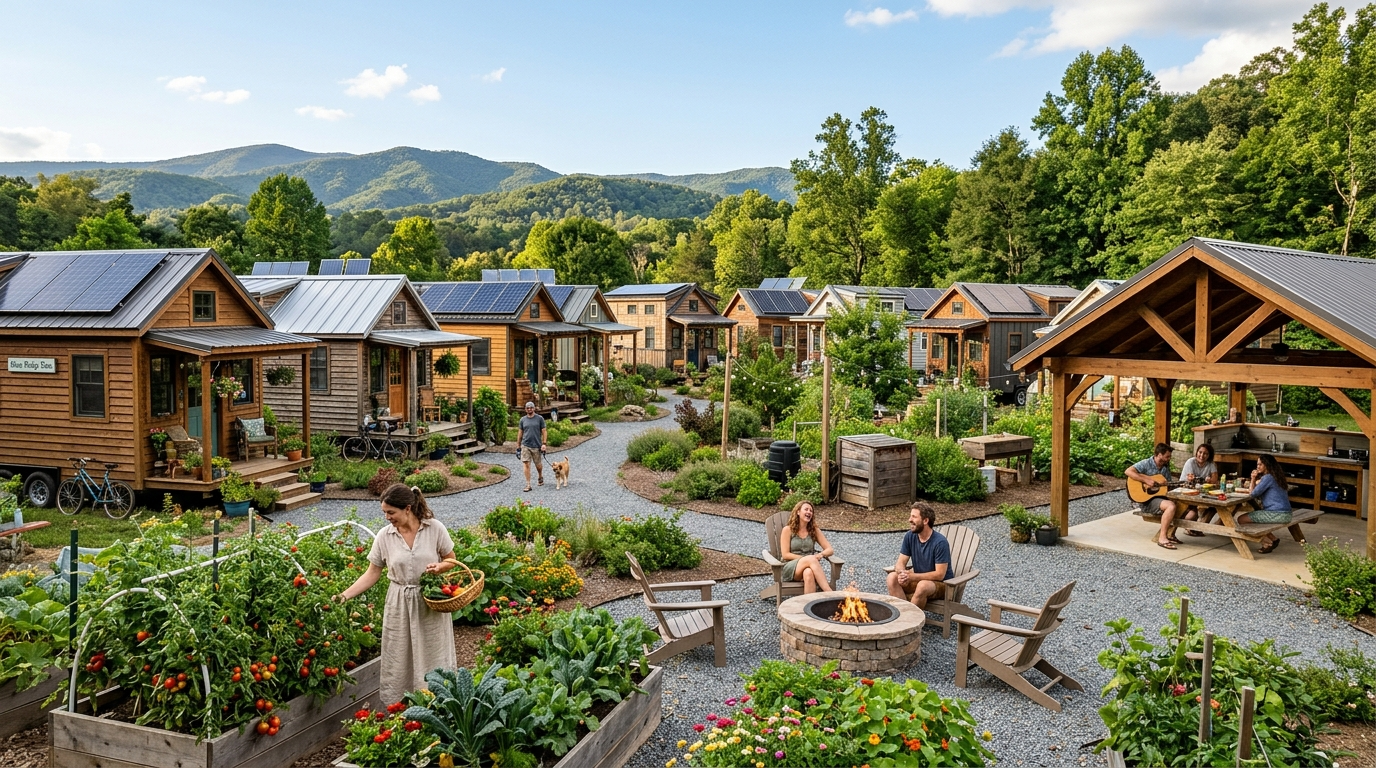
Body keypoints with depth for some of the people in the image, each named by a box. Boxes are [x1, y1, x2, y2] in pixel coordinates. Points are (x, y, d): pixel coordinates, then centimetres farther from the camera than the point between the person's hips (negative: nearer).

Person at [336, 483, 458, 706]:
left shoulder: (434, 528, -10)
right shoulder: (384, 536, -5)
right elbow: (372, 574, 0)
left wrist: (439, 567, -20)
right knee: (398, 662, 7)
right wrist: (344, 596, -10)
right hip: (399, 606, 2)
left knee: (432, 659, 7)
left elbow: (451, 560, 2)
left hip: (430, 602, -1)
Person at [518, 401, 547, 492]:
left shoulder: (540, 418, 1)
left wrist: (544, 443, -10)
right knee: (526, 464, -8)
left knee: (538, 465, 9)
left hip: (537, 446, -1)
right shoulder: (523, 419, 7)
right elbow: (520, 433, 13)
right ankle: (528, 485, -4)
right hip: (525, 446, 1)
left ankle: (541, 477, 40)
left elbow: (544, 432, 0)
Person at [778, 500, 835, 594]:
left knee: (808, 573, -39)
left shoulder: (815, 530, 15)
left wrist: (821, 554, -15)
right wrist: (806, 558, -14)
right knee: (811, 559, -37)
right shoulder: (788, 530, 5)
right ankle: (829, 593, -48)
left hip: (810, 567, 3)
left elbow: (830, 549, 9)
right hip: (790, 569, -2)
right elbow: (785, 554, -3)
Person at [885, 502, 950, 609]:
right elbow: (900, 563, -3)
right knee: (892, 578, -19)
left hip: (941, 584, -6)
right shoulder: (910, 536, -4)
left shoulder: (940, 542, -22)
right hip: (918, 579, 6)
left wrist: (911, 576, -28)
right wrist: (902, 573, -28)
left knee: (923, 585, -37)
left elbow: (939, 574, -22)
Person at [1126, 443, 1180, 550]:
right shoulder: (1146, 463, -8)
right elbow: (1129, 471, -23)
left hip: (1161, 496, 8)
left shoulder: (1166, 467, 15)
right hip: (1147, 500, -8)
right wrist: (1146, 480, -25)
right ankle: (1162, 538, -25)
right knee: (1171, 506, -32)